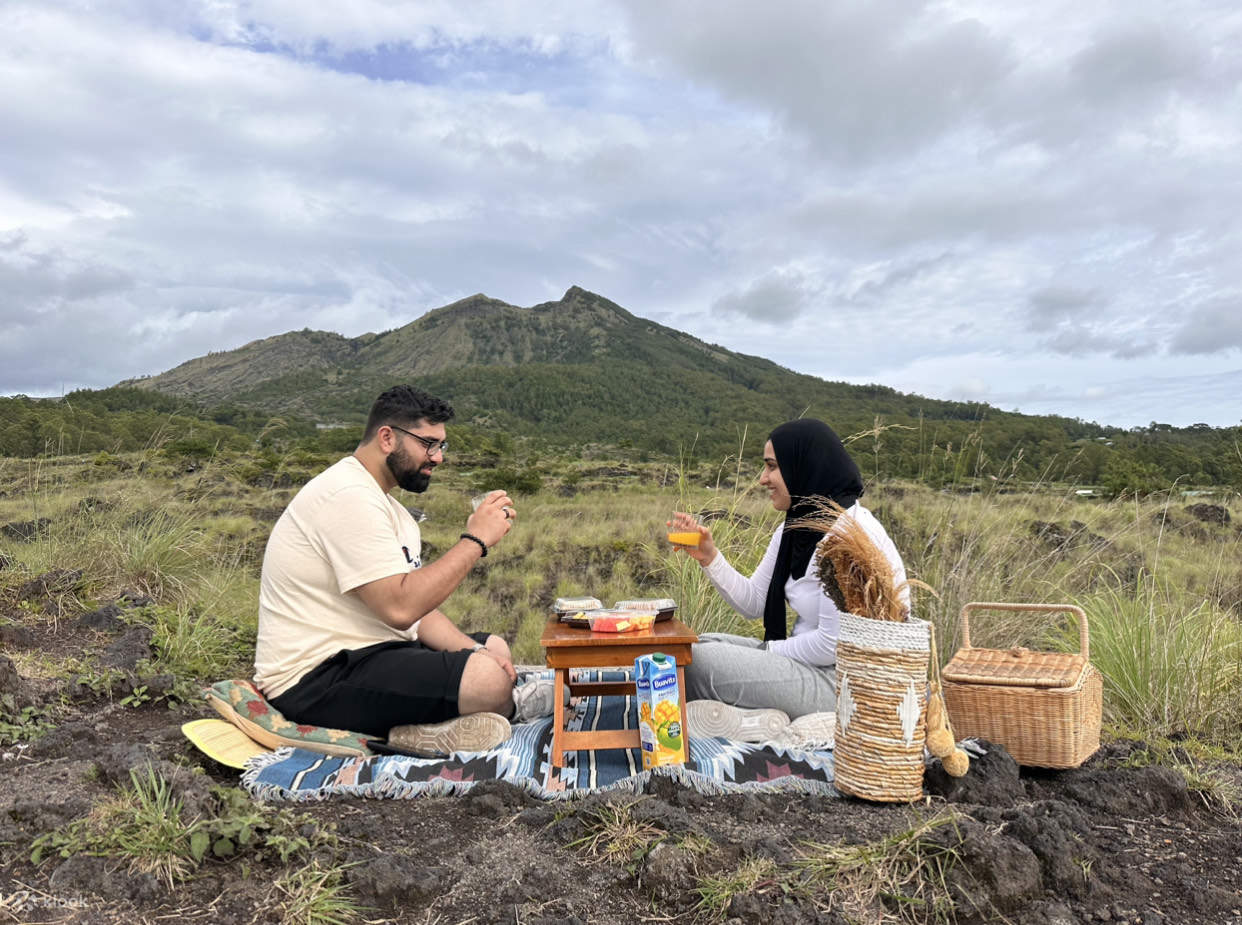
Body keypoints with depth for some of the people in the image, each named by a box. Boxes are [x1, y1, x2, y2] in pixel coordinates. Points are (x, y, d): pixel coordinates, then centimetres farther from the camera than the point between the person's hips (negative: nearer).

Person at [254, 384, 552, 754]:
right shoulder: (349, 496, -18)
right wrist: (475, 540, -19)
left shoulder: (380, 500, 15)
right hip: (315, 679, -11)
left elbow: (414, 603, 12)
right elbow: (399, 608, -27)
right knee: (490, 680, -26)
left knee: (495, 648, 18)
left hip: (362, 652, 11)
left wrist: (474, 650, -3)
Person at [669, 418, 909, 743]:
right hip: (809, 661, 10)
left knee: (696, 662, -17)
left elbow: (833, 643, -23)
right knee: (699, 645, 9)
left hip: (844, 678, -10)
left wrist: (766, 651, -9)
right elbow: (753, 603, 8)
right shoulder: (795, 527, 8)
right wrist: (708, 556, -5)